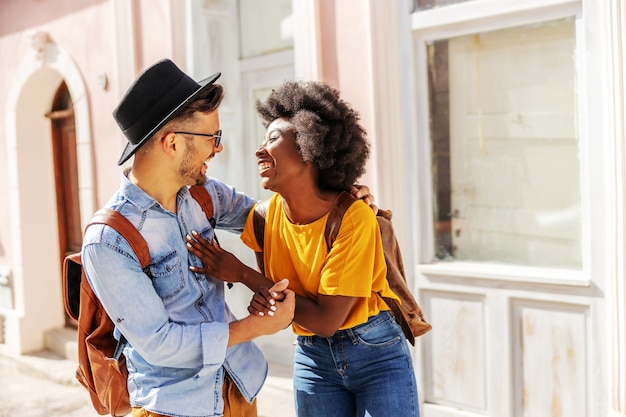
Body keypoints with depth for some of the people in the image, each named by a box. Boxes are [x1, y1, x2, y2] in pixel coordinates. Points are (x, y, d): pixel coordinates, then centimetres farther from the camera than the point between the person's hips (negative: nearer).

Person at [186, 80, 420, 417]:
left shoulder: (354, 216, -21)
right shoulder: (268, 214, -6)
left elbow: (326, 320, -21)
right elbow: (275, 290, 6)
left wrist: (242, 274, -20)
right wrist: (262, 298, -19)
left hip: (377, 354, -4)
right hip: (312, 358, 4)